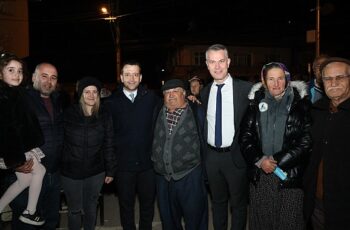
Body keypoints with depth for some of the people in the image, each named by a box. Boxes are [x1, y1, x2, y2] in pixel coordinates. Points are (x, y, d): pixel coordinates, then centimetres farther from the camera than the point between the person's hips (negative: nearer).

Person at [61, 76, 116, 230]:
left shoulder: (104, 115, -5)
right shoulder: (69, 114, -8)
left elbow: (108, 145, -1)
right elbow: (60, 142, -3)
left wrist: (110, 171, 1)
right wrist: (59, 167, -2)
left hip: (95, 172, 1)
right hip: (71, 172, -1)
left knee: (91, 208, 17)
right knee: (74, 210, 12)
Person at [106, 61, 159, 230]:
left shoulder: (151, 97, 0)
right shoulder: (111, 102, -1)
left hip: (147, 161, 1)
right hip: (123, 163, 0)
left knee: (148, 203, 17)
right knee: (126, 205, 16)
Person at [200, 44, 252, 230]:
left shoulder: (245, 88, -10)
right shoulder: (204, 92, 4)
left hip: (235, 155, -4)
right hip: (212, 156, 4)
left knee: (238, 202, 15)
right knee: (217, 201, 22)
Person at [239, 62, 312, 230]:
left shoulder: (300, 103, 0)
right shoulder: (256, 103, 6)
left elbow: (306, 140, -6)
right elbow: (245, 137, 4)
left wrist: (277, 160, -11)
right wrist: (259, 160, -10)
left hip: (290, 174, -2)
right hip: (259, 175, 2)